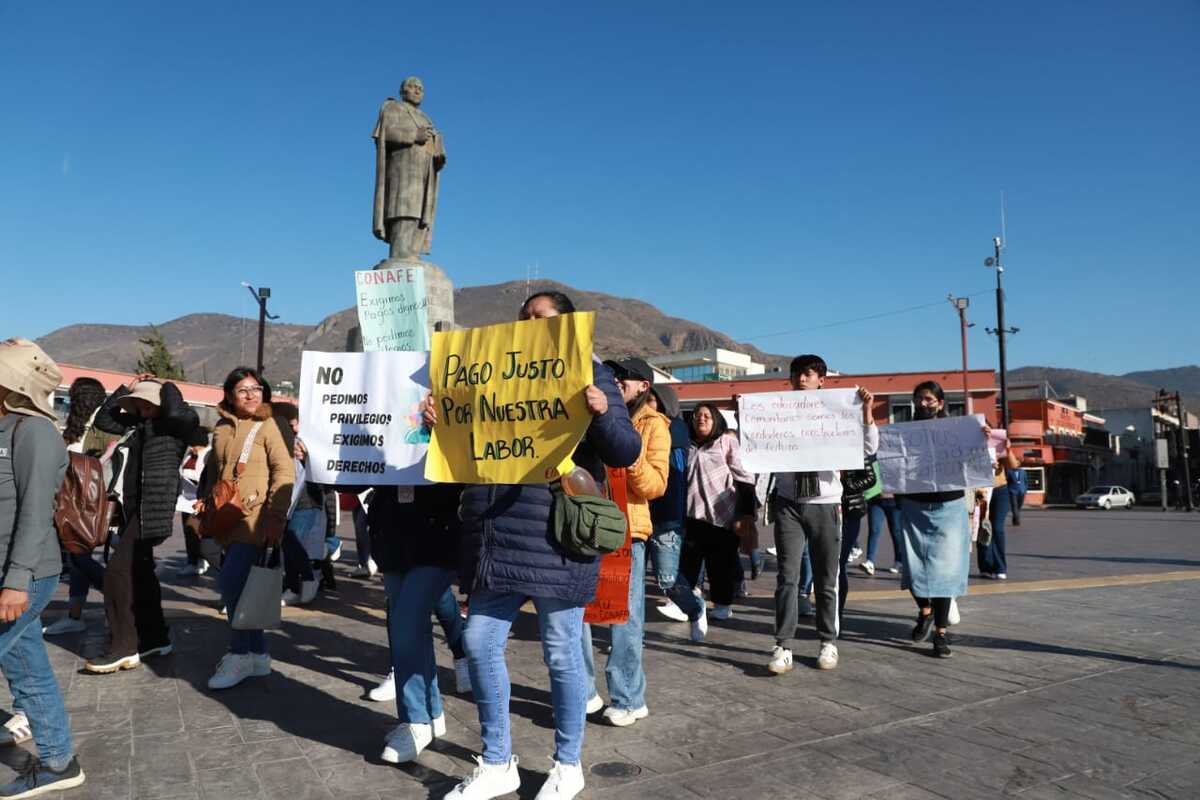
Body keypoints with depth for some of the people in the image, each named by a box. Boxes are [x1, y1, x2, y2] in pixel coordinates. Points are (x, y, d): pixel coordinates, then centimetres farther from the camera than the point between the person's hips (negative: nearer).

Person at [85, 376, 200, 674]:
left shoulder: (180, 424, -7)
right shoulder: (137, 423, 14)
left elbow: (177, 411, -28)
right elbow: (104, 419, 21)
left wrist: (167, 386, -9)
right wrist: (126, 389, 12)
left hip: (155, 509, -9)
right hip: (133, 507, 9)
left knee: (118, 569, -11)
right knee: (139, 571, 14)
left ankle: (124, 647, -3)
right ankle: (155, 637, 26)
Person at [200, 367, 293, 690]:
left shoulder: (267, 425, -2)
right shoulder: (221, 429, 13)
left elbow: (284, 472, -10)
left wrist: (276, 516, -17)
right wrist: (206, 504, 13)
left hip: (254, 517, -6)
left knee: (230, 583, -15)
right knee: (238, 588, 10)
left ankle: (241, 654, 0)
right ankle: (257, 655, 22)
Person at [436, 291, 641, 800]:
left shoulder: (588, 375, 0)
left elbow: (625, 453, -7)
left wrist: (603, 413, -26)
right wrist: (443, 425, 2)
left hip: (556, 538, -5)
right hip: (498, 537, 6)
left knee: (561, 653, 5)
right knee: (479, 644, 8)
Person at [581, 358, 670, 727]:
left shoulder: (653, 425, 2)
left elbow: (655, 486, -7)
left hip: (625, 532, -5)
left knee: (625, 616, 0)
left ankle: (629, 700, 13)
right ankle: (584, 692, 21)